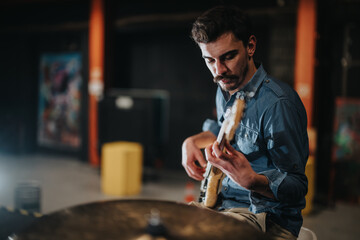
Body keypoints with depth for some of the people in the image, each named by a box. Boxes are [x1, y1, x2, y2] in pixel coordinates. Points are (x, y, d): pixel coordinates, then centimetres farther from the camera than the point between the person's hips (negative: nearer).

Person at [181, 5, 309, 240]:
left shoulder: (278, 103, -22)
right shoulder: (225, 90, 5)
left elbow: (297, 187, -21)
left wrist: (251, 180, -40)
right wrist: (193, 141, 10)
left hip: (269, 218, -8)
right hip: (222, 206, 8)